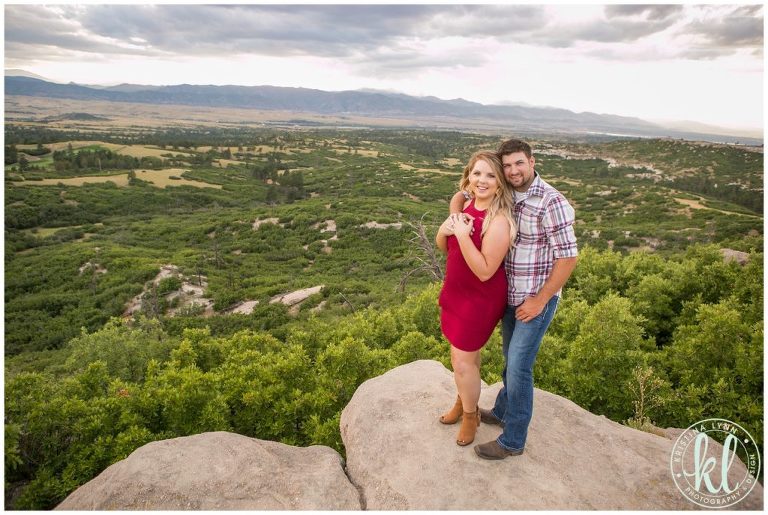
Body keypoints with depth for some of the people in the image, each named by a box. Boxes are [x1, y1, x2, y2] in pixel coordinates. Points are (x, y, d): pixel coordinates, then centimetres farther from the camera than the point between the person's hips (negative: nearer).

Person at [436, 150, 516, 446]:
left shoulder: (498, 221, -25)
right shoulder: (465, 204, -1)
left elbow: (485, 271, -27)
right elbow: (442, 245, 7)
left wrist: (462, 234, -30)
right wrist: (445, 228, -15)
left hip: (481, 299, -7)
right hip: (457, 291, 7)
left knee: (462, 361, 4)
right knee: (466, 352, 22)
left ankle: (470, 415, 30)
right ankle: (463, 402, 45)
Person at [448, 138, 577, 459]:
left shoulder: (551, 202, -21)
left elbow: (568, 257, -20)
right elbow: (463, 194, 14)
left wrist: (539, 300, -17)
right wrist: (455, 216, -10)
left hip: (537, 298, -7)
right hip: (510, 294, 7)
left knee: (518, 366, -2)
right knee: (511, 358, 22)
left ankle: (512, 441, 15)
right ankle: (502, 411, 43)